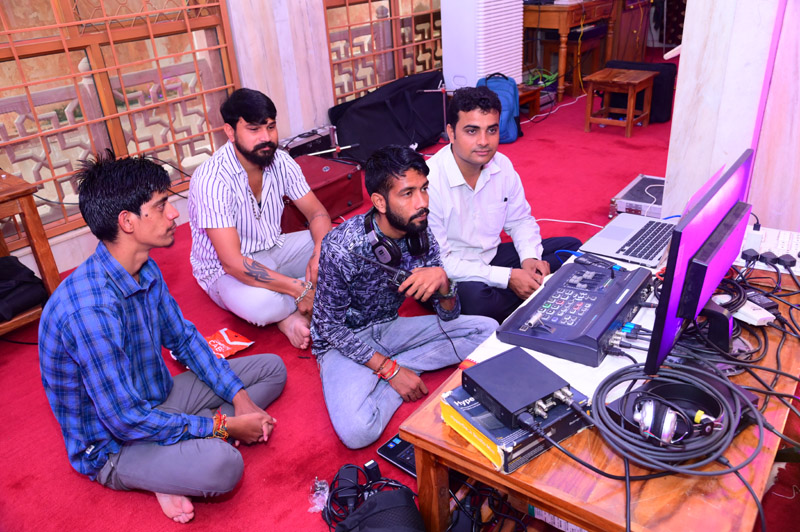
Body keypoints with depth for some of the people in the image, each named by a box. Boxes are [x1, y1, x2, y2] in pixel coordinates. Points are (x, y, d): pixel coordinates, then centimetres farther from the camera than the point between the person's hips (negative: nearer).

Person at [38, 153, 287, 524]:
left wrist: (239, 396, -2)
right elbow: (126, 420, -29)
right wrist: (223, 427, -20)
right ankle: (166, 469, -4)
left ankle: (185, 444, -5)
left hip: (158, 399, 9)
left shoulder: (145, 270, -5)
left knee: (273, 368, 7)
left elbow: (183, 339, 7)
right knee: (220, 464, -38)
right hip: (113, 446, -9)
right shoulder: (91, 309, -33)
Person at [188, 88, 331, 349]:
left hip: (275, 249, 7)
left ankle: (292, 314, -15)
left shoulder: (280, 161, -8)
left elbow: (317, 212, -3)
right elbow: (232, 262, -32)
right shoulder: (211, 180, -28)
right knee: (260, 304, -39)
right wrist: (302, 290, -34)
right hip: (227, 270, -6)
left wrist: (320, 255, -26)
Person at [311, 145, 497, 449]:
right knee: (358, 432, -32)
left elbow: (449, 315, -5)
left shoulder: (420, 233, -10)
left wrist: (441, 280, -28)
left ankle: (392, 374, -8)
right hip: (343, 341, -6)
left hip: (389, 328, 7)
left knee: (487, 330, -5)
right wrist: (391, 370, -20)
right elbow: (330, 326, -17)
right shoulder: (342, 248, -27)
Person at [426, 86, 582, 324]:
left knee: (571, 248, 5)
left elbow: (520, 220, 10)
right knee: (475, 298, -39)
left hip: (491, 257, 7)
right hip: (451, 273, -6)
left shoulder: (502, 166, -6)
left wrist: (529, 258, -11)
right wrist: (507, 277, -27)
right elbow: (437, 262, -26)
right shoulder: (429, 181, -27)